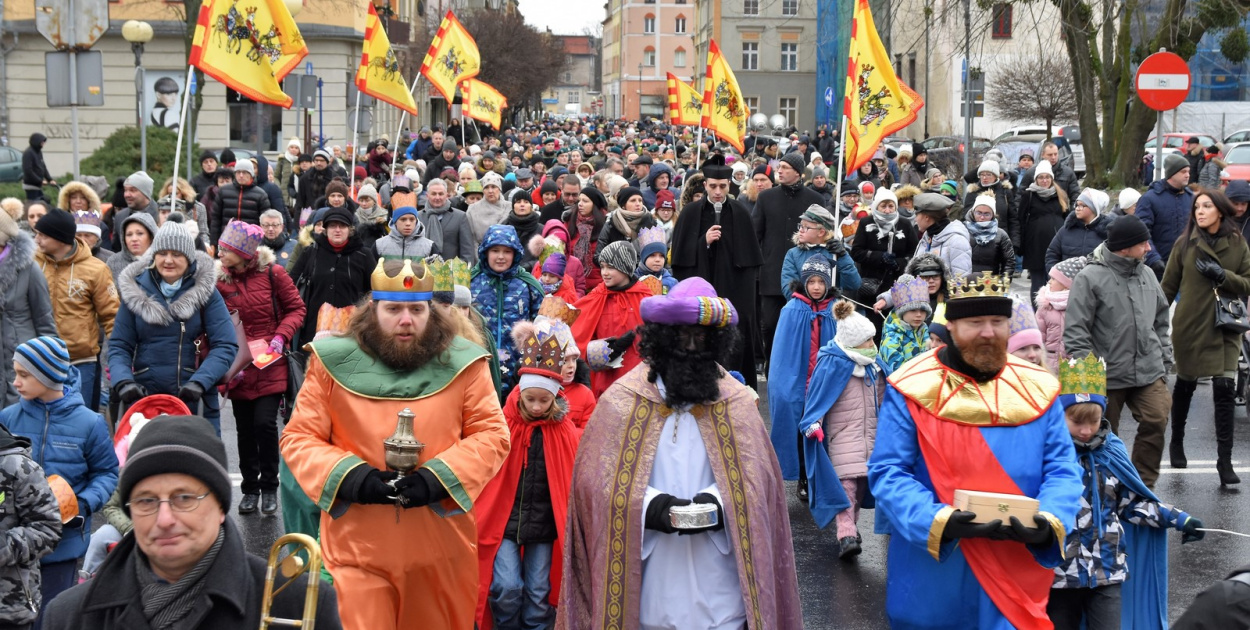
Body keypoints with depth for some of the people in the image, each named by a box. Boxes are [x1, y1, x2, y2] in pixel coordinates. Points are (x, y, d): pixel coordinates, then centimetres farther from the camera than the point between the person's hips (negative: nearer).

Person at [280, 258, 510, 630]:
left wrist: (440, 477, -15)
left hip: (441, 549, 2)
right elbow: (298, 439, 2)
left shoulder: (461, 363, -1)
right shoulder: (333, 363, -1)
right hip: (358, 549, -1)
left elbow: (492, 434, 1)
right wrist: (350, 476, -16)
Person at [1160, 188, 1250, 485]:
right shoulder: (1185, 243, -1)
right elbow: (1168, 286, 3)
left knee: (1225, 390, -9)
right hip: (1190, 326, 0)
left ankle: (1225, 460, -4)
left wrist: (1222, 275, -15)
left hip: (1225, 327, 0)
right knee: (1185, 385, 14)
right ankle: (1176, 442, 37)